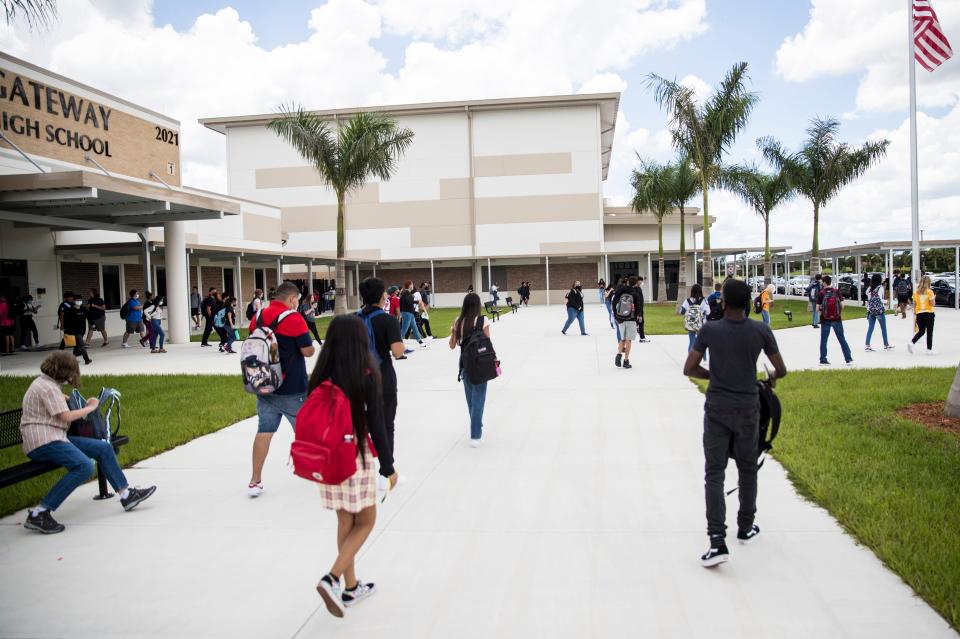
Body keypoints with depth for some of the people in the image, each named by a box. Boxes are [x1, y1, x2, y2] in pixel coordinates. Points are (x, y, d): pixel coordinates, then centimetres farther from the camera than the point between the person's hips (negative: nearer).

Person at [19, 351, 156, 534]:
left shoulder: (45, 383, 20)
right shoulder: (47, 387, -12)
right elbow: (66, 417, -16)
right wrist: (90, 407, -1)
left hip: (55, 438, 11)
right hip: (43, 442, -11)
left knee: (104, 448, 3)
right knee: (84, 466, -30)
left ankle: (127, 495, 5)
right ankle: (38, 514, -25)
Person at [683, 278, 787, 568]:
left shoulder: (709, 330, -10)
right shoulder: (761, 331, -7)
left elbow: (689, 369, -7)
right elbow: (781, 370, 1)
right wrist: (772, 378, 24)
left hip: (717, 408, -1)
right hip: (748, 408, 2)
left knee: (714, 473, -1)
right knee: (748, 470, 19)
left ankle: (717, 541, -10)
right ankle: (745, 528, 34)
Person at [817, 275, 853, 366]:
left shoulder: (821, 293, -6)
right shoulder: (837, 291, -2)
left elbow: (818, 308, -8)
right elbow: (842, 305, -2)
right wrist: (840, 314, 15)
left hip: (825, 320, -1)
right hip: (836, 319, 1)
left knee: (823, 340, 8)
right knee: (842, 339, 8)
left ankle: (823, 360, 8)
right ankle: (849, 359, 7)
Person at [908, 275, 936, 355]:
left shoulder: (916, 292, 2)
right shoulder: (930, 292, -9)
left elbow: (914, 304, 5)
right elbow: (932, 304, -10)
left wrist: (915, 314, 12)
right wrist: (934, 298, 9)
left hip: (919, 314, 4)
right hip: (929, 313, -3)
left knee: (921, 331, 14)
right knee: (929, 332, 6)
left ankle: (911, 343, -8)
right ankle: (929, 350, 9)